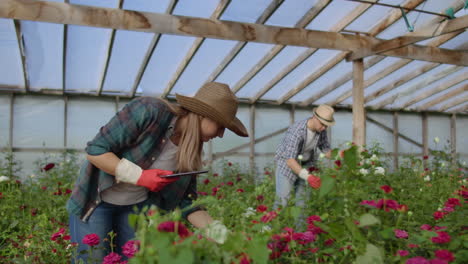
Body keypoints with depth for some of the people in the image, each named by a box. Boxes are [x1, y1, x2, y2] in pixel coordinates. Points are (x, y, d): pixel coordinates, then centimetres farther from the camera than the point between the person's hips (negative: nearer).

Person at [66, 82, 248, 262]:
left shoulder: (190, 152, -7)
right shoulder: (149, 111, -25)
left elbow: (187, 203, -3)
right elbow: (95, 150, -23)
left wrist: (220, 233, -13)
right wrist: (140, 176, -27)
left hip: (137, 205, 5)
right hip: (97, 199, -5)